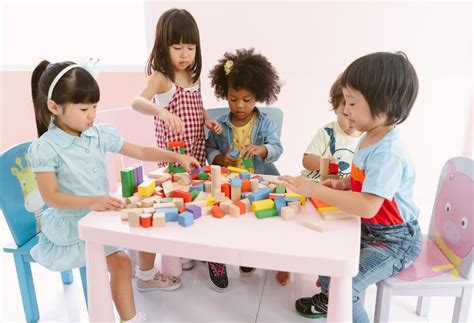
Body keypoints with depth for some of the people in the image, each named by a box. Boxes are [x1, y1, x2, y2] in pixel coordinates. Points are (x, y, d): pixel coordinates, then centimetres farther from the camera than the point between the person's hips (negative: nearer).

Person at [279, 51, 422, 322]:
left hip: (395, 240, -9)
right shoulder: (370, 139, 0)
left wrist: (314, 190, -34)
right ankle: (328, 297, 38)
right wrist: (342, 184, -2)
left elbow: (368, 206, -37)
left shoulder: (388, 152, -30)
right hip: (369, 229, 9)